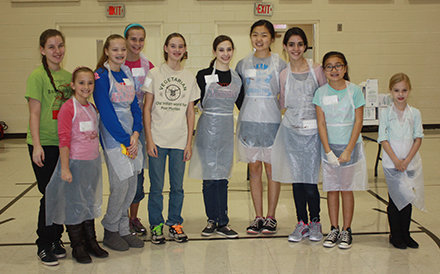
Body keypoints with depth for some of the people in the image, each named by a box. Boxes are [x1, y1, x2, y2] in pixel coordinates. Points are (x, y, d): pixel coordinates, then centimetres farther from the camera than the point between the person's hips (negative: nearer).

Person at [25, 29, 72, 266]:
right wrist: (37, 145, -16)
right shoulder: (37, 76, -8)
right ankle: (44, 246, 12)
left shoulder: (68, 76, 10)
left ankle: (56, 239, 25)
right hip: (44, 144, -5)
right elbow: (34, 113, -11)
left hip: (65, 143, 6)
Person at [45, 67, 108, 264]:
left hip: (93, 162, 7)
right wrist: (65, 168, -18)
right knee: (74, 205, 5)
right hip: (75, 163, -7)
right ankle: (77, 247, 18)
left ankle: (91, 242, 29)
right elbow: (64, 140, -16)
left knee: (90, 203, 16)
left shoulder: (92, 108, 9)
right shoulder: (68, 108, -13)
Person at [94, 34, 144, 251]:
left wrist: (135, 134, -3)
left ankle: (123, 229, 21)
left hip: (131, 136, 7)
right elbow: (106, 112, -14)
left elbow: (135, 105, 11)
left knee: (132, 184, 8)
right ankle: (110, 231, 13)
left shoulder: (127, 73, 12)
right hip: (113, 136, -7)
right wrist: (125, 140, -13)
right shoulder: (101, 76, -9)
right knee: (120, 184, -6)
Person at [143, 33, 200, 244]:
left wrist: (189, 143, 4)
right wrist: (149, 139, -7)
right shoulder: (154, 74, 1)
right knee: (156, 186, 3)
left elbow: (190, 113, 9)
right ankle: (156, 225, 17)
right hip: (157, 140, -2)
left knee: (178, 186, 8)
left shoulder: (189, 78, 8)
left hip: (180, 141, 2)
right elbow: (147, 109, 0)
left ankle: (175, 223, 23)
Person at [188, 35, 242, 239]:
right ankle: (213, 220, 14)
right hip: (208, 128, -3)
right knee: (210, 177, 0)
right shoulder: (203, 76, -3)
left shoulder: (237, 78, 8)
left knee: (222, 178, 8)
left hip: (227, 130, 3)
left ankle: (222, 223, 14)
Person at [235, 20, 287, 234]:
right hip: (248, 120, 3)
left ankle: (271, 217, 14)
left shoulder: (279, 64, 0)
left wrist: (285, 121, -4)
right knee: (254, 168, 7)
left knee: (272, 169, 3)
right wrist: (245, 111, 6)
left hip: (272, 121, -2)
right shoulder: (243, 64, 7)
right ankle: (258, 217, 16)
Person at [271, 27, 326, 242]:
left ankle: (315, 222, 17)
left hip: (312, 130, -2)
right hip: (290, 130, 2)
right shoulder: (283, 74, 5)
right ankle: (301, 223, 20)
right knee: (296, 179, 7)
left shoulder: (317, 70, -1)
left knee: (310, 181, -4)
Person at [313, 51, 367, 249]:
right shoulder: (321, 93, -1)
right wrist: (328, 151, -10)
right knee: (331, 189, 7)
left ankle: (346, 230, 17)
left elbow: (358, 122, -6)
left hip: (350, 145, -1)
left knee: (347, 189, 5)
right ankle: (334, 229, 19)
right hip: (329, 146, 2)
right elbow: (321, 124, -2)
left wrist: (348, 151, -12)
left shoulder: (354, 91, -6)